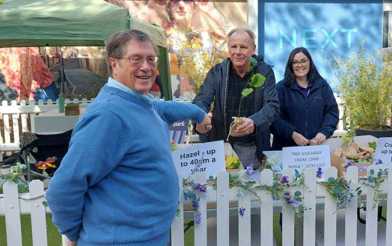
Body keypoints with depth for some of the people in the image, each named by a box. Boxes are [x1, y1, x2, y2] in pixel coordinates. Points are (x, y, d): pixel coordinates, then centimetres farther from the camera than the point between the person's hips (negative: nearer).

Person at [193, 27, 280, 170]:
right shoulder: (217, 72, -1)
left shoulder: (265, 72, -3)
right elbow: (201, 100, -8)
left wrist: (254, 123, -35)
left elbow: (273, 106, -13)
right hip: (220, 144, 1)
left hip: (252, 147, 0)